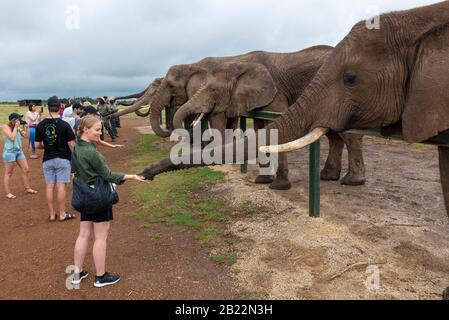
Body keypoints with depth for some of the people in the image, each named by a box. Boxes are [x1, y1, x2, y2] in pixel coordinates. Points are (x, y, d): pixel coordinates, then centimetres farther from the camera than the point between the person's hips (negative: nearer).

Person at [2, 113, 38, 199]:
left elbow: (25, 135, 11)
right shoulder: (6, 127, -11)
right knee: (8, 173, 1)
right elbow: (12, 137, -22)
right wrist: (15, 127, -15)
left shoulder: (17, 127, 8)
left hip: (19, 151, 7)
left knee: (26, 169, 7)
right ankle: (8, 193, 8)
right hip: (9, 152, -7)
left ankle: (27, 188, 19)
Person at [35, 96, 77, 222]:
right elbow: (71, 144, -12)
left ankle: (52, 214, 16)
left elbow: (38, 145, 3)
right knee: (61, 186, 1)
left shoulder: (41, 125, -1)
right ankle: (62, 214, 8)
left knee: (49, 186, 9)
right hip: (63, 159, -3)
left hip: (47, 159, 3)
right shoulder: (64, 124, -11)